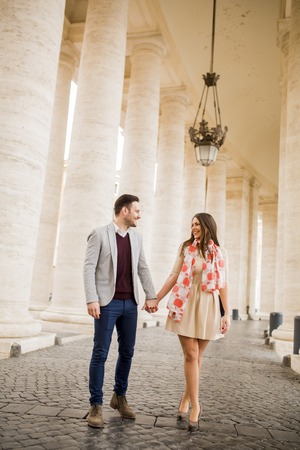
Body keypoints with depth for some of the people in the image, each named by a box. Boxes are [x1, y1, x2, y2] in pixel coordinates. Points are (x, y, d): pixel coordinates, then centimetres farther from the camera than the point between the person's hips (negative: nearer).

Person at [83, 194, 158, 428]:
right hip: (108, 303, -5)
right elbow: (89, 268, -9)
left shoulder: (136, 236, 11)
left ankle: (120, 397, 29)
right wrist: (92, 300, -17)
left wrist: (151, 296, 8)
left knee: (127, 352, 11)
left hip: (130, 303, 6)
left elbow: (143, 268, 13)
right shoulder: (99, 234, -5)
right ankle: (96, 405, 11)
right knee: (100, 353, -2)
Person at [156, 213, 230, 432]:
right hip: (185, 305, -1)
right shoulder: (186, 248, 5)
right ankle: (195, 405, 4)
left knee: (197, 355, 8)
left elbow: (223, 285, 3)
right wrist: (155, 299, 3)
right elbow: (174, 276, 5)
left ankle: (186, 398, 26)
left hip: (207, 306, 1)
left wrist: (227, 314, -2)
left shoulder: (220, 253, 5)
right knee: (191, 355, -4)